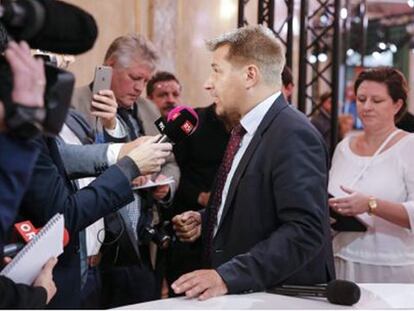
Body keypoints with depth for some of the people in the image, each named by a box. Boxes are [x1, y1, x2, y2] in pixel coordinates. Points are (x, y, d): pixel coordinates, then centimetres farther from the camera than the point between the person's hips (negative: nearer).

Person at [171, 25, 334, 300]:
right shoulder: (248, 130, 8)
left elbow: (304, 231, -26)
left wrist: (227, 277, -29)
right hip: (241, 291, 8)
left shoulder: (293, 134, -19)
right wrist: (204, 222, 3)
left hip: (280, 296, -7)